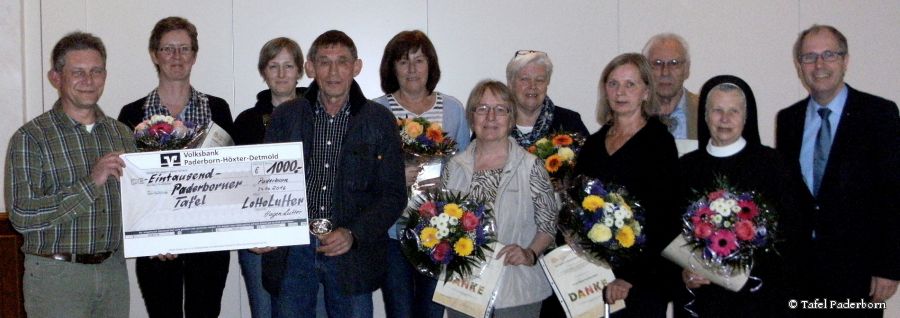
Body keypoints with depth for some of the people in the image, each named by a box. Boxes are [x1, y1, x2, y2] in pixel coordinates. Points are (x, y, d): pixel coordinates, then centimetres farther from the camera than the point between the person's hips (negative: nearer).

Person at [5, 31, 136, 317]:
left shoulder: (122, 135, 9)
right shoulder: (30, 138, -7)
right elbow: (22, 216, -17)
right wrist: (91, 183, -22)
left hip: (113, 269, 5)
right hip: (56, 273, -4)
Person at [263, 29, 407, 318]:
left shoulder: (380, 121, 2)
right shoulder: (285, 117, 6)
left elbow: (393, 195, 0)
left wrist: (353, 235, -13)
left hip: (352, 254, -1)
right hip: (292, 252, 1)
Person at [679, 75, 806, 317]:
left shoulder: (770, 163, -1)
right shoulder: (687, 166, 6)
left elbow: (788, 228, -4)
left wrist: (754, 262, -16)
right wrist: (683, 271, -7)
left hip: (756, 293, -2)